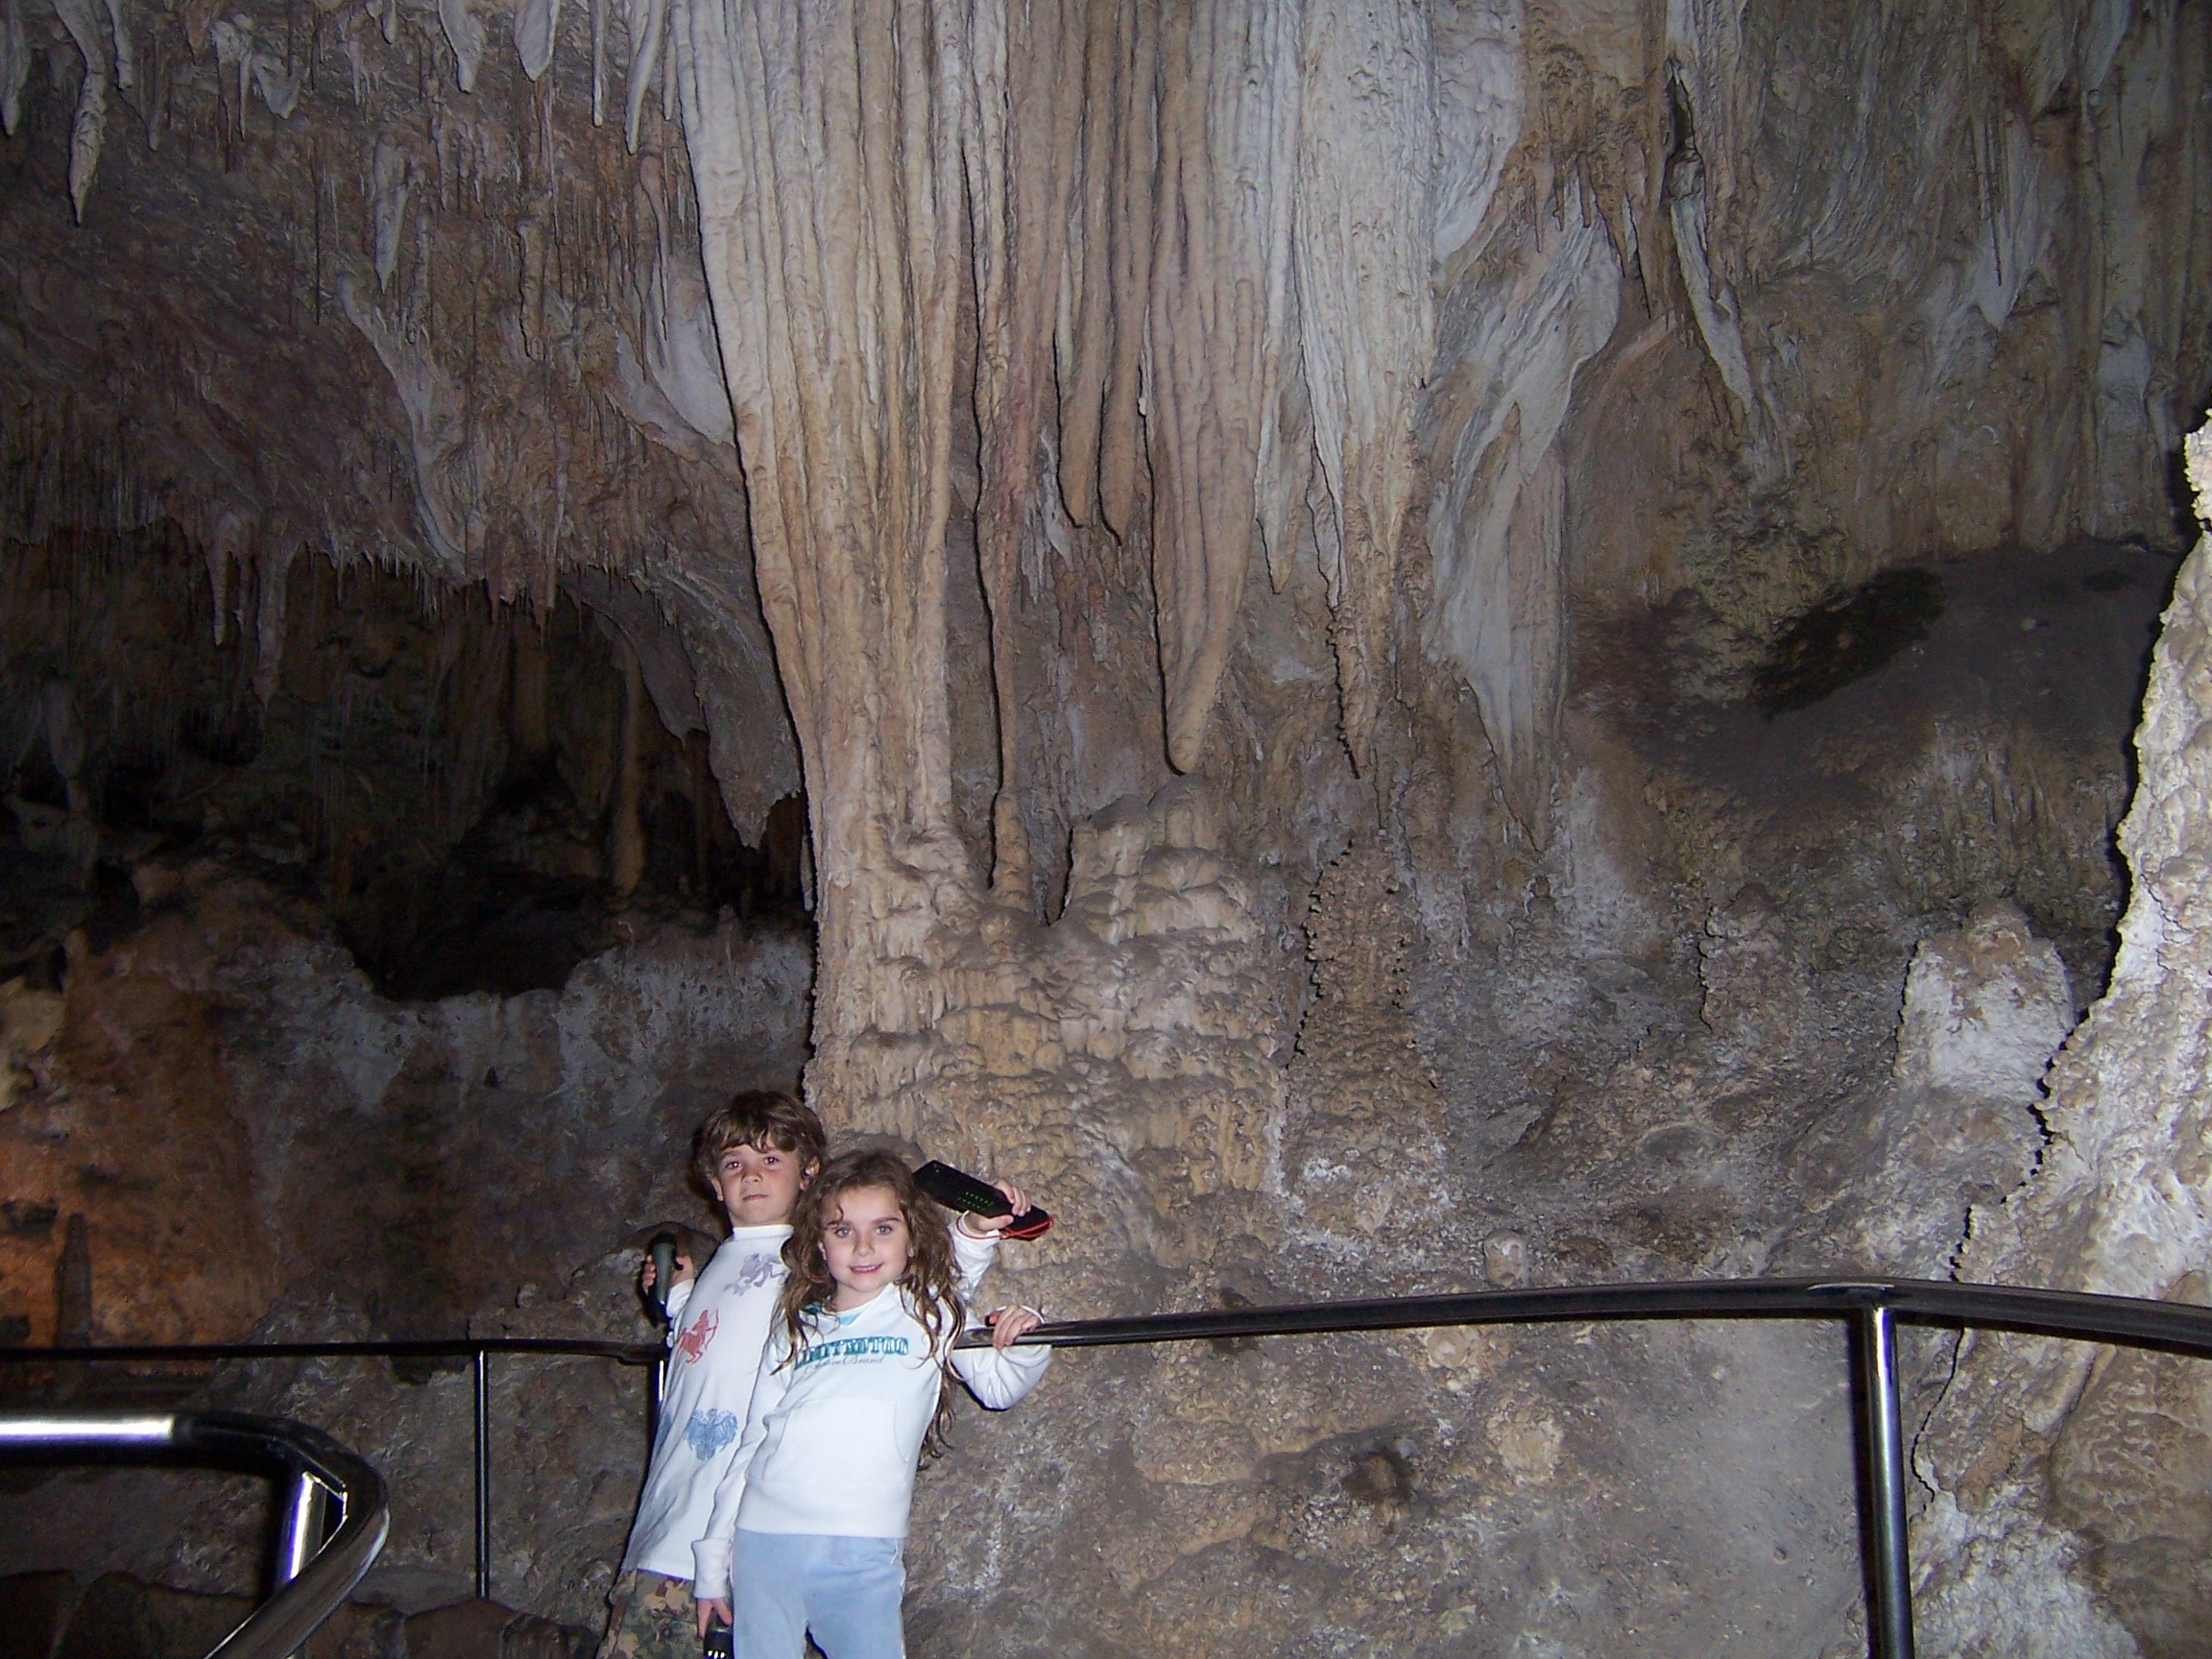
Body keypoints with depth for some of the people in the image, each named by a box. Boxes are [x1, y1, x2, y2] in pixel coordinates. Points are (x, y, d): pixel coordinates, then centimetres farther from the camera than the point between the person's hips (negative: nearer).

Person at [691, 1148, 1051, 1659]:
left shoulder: (931, 1314, 9)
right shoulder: (796, 1326, 13)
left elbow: (998, 1387, 9)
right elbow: (752, 1445, 15)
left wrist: (1022, 1344, -13)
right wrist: (712, 1565, 14)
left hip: (863, 1553, -2)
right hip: (763, 1540, 2)